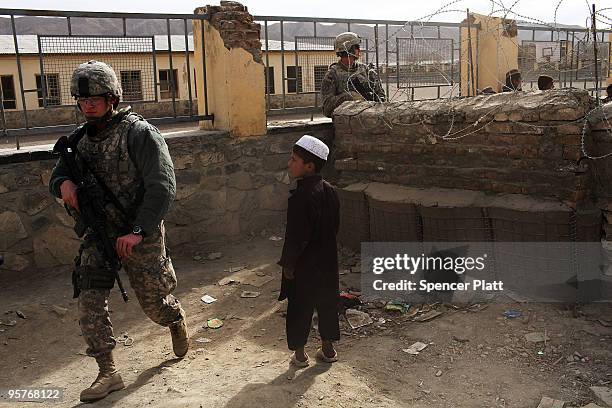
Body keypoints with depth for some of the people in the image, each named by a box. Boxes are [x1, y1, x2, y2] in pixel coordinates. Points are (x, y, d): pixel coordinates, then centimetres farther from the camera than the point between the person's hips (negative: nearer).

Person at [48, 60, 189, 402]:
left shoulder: (139, 133, -15)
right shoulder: (80, 139, 5)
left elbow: (162, 187, -20)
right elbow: (58, 175, 17)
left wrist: (138, 232, -25)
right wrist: (63, 184, -10)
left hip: (140, 235, -5)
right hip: (99, 233, 5)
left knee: (155, 303, 10)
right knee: (90, 300, -6)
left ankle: (177, 319, 46)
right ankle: (108, 373, 6)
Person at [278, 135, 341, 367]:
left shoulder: (301, 196, -24)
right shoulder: (329, 190, 0)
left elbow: (296, 235, -22)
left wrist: (288, 263, -11)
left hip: (304, 265, -7)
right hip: (328, 261, 7)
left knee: (299, 308, 9)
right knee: (327, 303, 18)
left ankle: (299, 353, 20)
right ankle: (328, 348, 31)